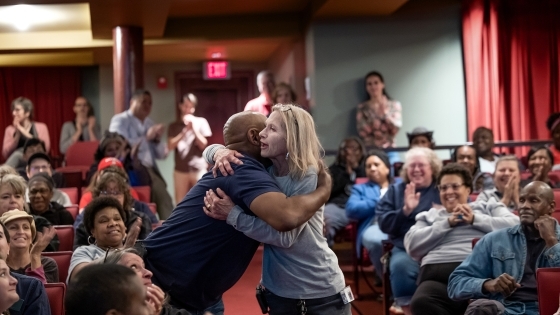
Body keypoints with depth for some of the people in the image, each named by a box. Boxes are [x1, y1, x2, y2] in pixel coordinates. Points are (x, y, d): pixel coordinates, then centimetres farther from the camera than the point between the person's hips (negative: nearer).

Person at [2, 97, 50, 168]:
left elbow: (46, 148, -8)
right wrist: (17, 135, -7)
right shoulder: (10, 129, 14)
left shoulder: (41, 127, 9)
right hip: (18, 167, 2)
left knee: (17, 155, -33)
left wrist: (26, 134, -10)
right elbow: (6, 154, 2)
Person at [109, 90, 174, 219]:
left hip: (150, 171, 7)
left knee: (164, 199, -8)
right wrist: (146, 137, -13)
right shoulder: (119, 120, 0)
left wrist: (157, 140, -1)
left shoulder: (150, 123, 20)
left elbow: (161, 154, 20)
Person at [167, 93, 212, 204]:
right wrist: (185, 130, -12)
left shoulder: (201, 122, 5)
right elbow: (170, 146, -4)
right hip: (180, 170, 1)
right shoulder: (174, 126, 9)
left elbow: (203, 145, -1)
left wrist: (193, 128, -11)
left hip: (198, 169, -1)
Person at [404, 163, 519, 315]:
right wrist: (447, 223, 9)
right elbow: (412, 245, 13)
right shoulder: (429, 216, 31)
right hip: (437, 274, 2)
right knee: (421, 302, -35)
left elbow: (515, 225, 10)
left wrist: (475, 219, 5)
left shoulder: (488, 207, 29)